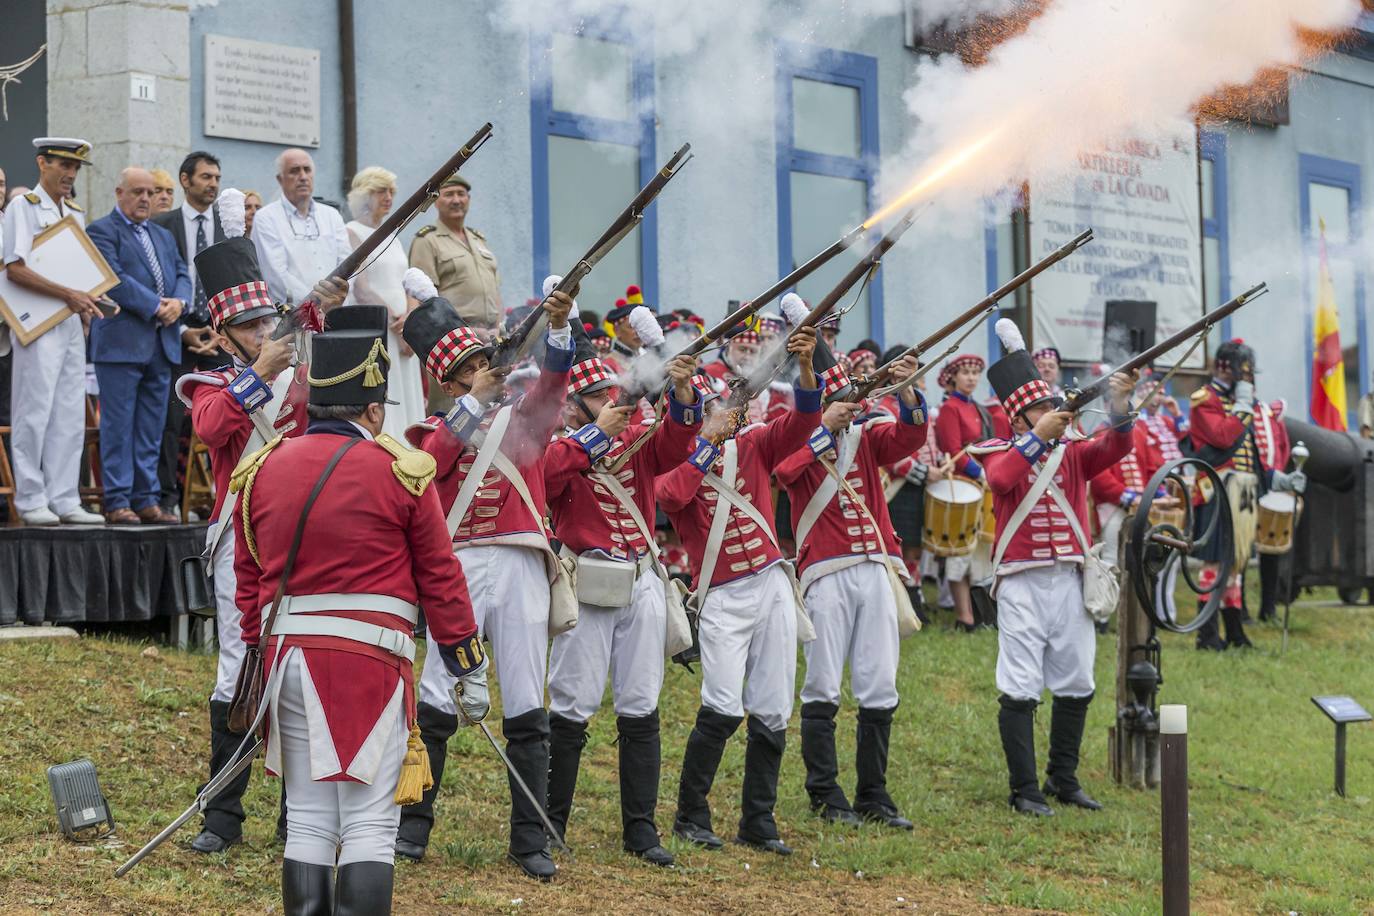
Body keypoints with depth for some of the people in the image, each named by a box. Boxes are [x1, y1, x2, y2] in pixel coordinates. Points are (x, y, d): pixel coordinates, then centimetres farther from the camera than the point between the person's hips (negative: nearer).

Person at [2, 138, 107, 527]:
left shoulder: (75, 213, 17)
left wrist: (86, 300, 2)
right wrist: (68, 294, -18)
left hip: (71, 323, 7)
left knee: (71, 418, 6)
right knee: (34, 414, -3)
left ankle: (64, 500, 9)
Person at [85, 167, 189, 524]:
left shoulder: (163, 236, 23)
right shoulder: (102, 231, -2)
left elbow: (182, 275, 15)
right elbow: (115, 279, -13)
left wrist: (179, 301, -6)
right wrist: (156, 305, -15)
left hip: (162, 344, 7)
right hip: (121, 342, -7)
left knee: (152, 427, 7)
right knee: (118, 424, -5)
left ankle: (147, 499, 11)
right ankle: (117, 501, -2)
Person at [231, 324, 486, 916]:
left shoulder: (262, 471, 9)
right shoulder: (401, 472, -4)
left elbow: (247, 579, 14)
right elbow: (441, 579, 0)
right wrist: (471, 671, 7)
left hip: (287, 657, 5)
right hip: (370, 659, -5)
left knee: (307, 822, 11)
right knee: (369, 826, -3)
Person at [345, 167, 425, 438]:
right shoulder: (351, 233, -4)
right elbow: (361, 289, -11)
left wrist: (409, 320, -3)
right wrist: (396, 324, -11)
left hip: (402, 333, 8)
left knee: (406, 404, 3)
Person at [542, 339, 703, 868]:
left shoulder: (637, 442, 13)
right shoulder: (559, 446, 1)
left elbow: (677, 440, -5)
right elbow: (547, 477, -20)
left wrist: (682, 390, -22)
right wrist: (597, 432, -20)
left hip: (642, 584, 4)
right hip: (587, 586, -4)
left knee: (641, 710, 6)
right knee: (572, 709, -3)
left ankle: (640, 829, 11)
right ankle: (550, 824, 6)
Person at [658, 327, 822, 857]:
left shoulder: (752, 445, 8)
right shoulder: (672, 461, -1)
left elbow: (801, 421, -6)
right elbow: (669, 497, -23)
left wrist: (805, 365, -22)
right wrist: (707, 441, -16)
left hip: (773, 585, 4)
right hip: (722, 597, -4)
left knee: (772, 713, 6)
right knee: (723, 707, -16)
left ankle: (758, 822, 17)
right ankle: (690, 817, 0)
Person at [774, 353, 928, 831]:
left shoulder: (866, 435, 13)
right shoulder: (796, 440, 2)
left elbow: (911, 437, -4)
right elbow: (785, 469, -20)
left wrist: (906, 391, -20)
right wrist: (825, 426, -21)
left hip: (875, 569, 4)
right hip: (826, 572, -4)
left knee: (880, 691, 5)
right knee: (823, 689, -4)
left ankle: (873, 796, 12)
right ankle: (825, 795, 5)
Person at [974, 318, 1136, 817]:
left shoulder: (1073, 452, 10)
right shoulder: (998, 451, 0)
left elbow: (1114, 448, -9)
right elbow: (1000, 478, -22)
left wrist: (1120, 408, -27)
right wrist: (1038, 437, -28)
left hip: (1071, 579, 5)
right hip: (1022, 583, -5)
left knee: (1076, 686, 10)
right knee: (1020, 690, -5)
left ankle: (1063, 780, 23)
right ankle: (1025, 790, 0)